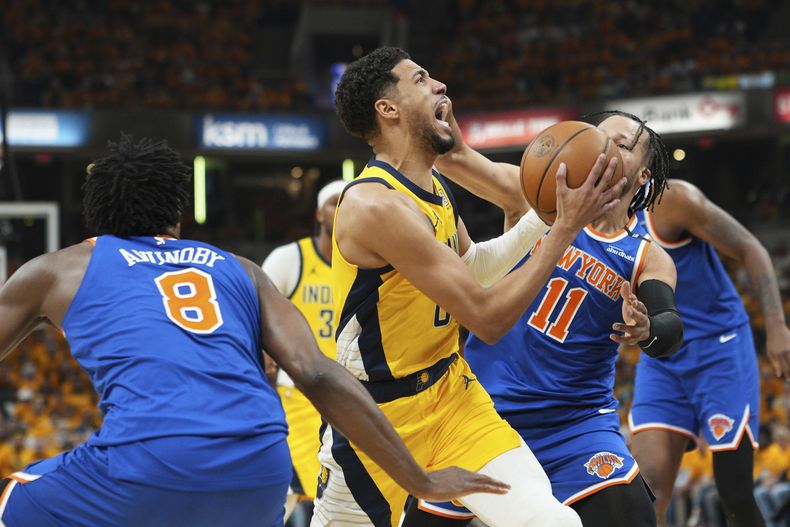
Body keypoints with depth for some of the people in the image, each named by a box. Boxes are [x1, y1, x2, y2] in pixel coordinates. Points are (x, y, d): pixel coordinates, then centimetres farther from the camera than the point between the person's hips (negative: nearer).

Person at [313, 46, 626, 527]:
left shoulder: (435, 185, 3)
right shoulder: (376, 204, -25)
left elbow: (471, 269, 24)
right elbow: (487, 317, -25)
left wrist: (543, 216, 9)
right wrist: (567, 228, -23)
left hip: (450, 389, 7)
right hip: (380, 413, -7)